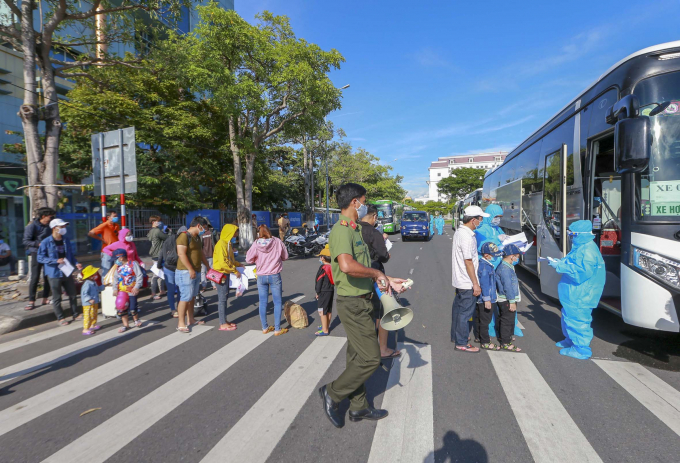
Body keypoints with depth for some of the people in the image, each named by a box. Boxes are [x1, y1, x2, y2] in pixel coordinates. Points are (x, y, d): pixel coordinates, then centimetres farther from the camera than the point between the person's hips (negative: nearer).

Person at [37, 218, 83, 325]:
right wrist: (56, 261, -20)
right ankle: (60, 318, 19)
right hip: (54, 274, -5)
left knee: (72, 294, 11)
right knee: (57, 298, 6)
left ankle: (75, 314, 24)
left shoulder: (66, 240, 7)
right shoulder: (46, 242, -10)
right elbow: (40, 257, -11)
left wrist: (76, 263, -1)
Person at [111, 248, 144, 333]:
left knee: (132, 308, -3)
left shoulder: (133, 264, -8)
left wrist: (136, 287, -16)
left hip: (132, 291, -5)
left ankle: (136, 320, 27)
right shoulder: (118, 267, 9)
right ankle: (126, 325, 18)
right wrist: (115, 289, 4)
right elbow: (115, 278, 15)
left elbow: (139, 275, -11)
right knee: (122, 309, 4)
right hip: (121, 291, 5)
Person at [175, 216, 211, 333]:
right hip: (186, 272, -9)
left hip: (196, 272, 9)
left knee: (192, 297, 14)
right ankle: (181, 323, -1)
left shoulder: (198, 238, 16)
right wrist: (190, 270, -24)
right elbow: (181, 254, -21)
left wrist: (208, 266, 25)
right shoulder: (184, 236, -13)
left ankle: (190, 319, 24)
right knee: (185, 297, -8)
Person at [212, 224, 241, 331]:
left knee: (225, 297, 14)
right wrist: (235, 270, -18)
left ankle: (225, 320, 23)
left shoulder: (228, 244, 13)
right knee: (222, 298, -4)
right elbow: (223, 262, -24)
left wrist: (239, 265, 8)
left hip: (226, 273, 9)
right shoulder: (221, 244, -17)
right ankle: (223, 324, 3)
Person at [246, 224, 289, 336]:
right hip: (274, 276, -2)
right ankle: (277, 329, 10)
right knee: (277, 302, 7)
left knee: (263, 302, 13)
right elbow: (285, 256, 1)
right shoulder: (277, 242, -9)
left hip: (261, 276, 2)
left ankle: (265, 328, 24)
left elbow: (249, 259, -3)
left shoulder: (256, 244, -8)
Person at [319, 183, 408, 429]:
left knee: (358, 358, 18)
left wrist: (388, 281, 16)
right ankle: (332, 393, 16)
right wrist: (377, 273, -25)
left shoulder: (354, 230, 14)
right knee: (370, 358, -2)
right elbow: (347, 265, -38)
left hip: (360, 302, 10)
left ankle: (359, 407, 33)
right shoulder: (342, 230, -20)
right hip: (353, 304, -10)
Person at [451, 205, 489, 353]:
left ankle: (456, 336, 34)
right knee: (465, 312, 1)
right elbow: (468, 262, -23)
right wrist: (475, 284, -18)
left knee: (458, 308, 19)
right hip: (467, 283, -10)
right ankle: (462, 343, 12)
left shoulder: (459, 232, 8)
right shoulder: (467, 236, -23)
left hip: (459, 280, 10)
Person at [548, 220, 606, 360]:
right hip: (574, 293, 11)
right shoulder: (581, 247, 12)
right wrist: (560, 262, 9)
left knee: (578, 319, -3)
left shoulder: (588, 251, -22)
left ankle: (581, 349, 9)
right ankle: (570, 340, 39)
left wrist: (560, 266, -25)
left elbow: (582, 271, -30)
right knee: (569, 316, 22)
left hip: (581, 296, -11)